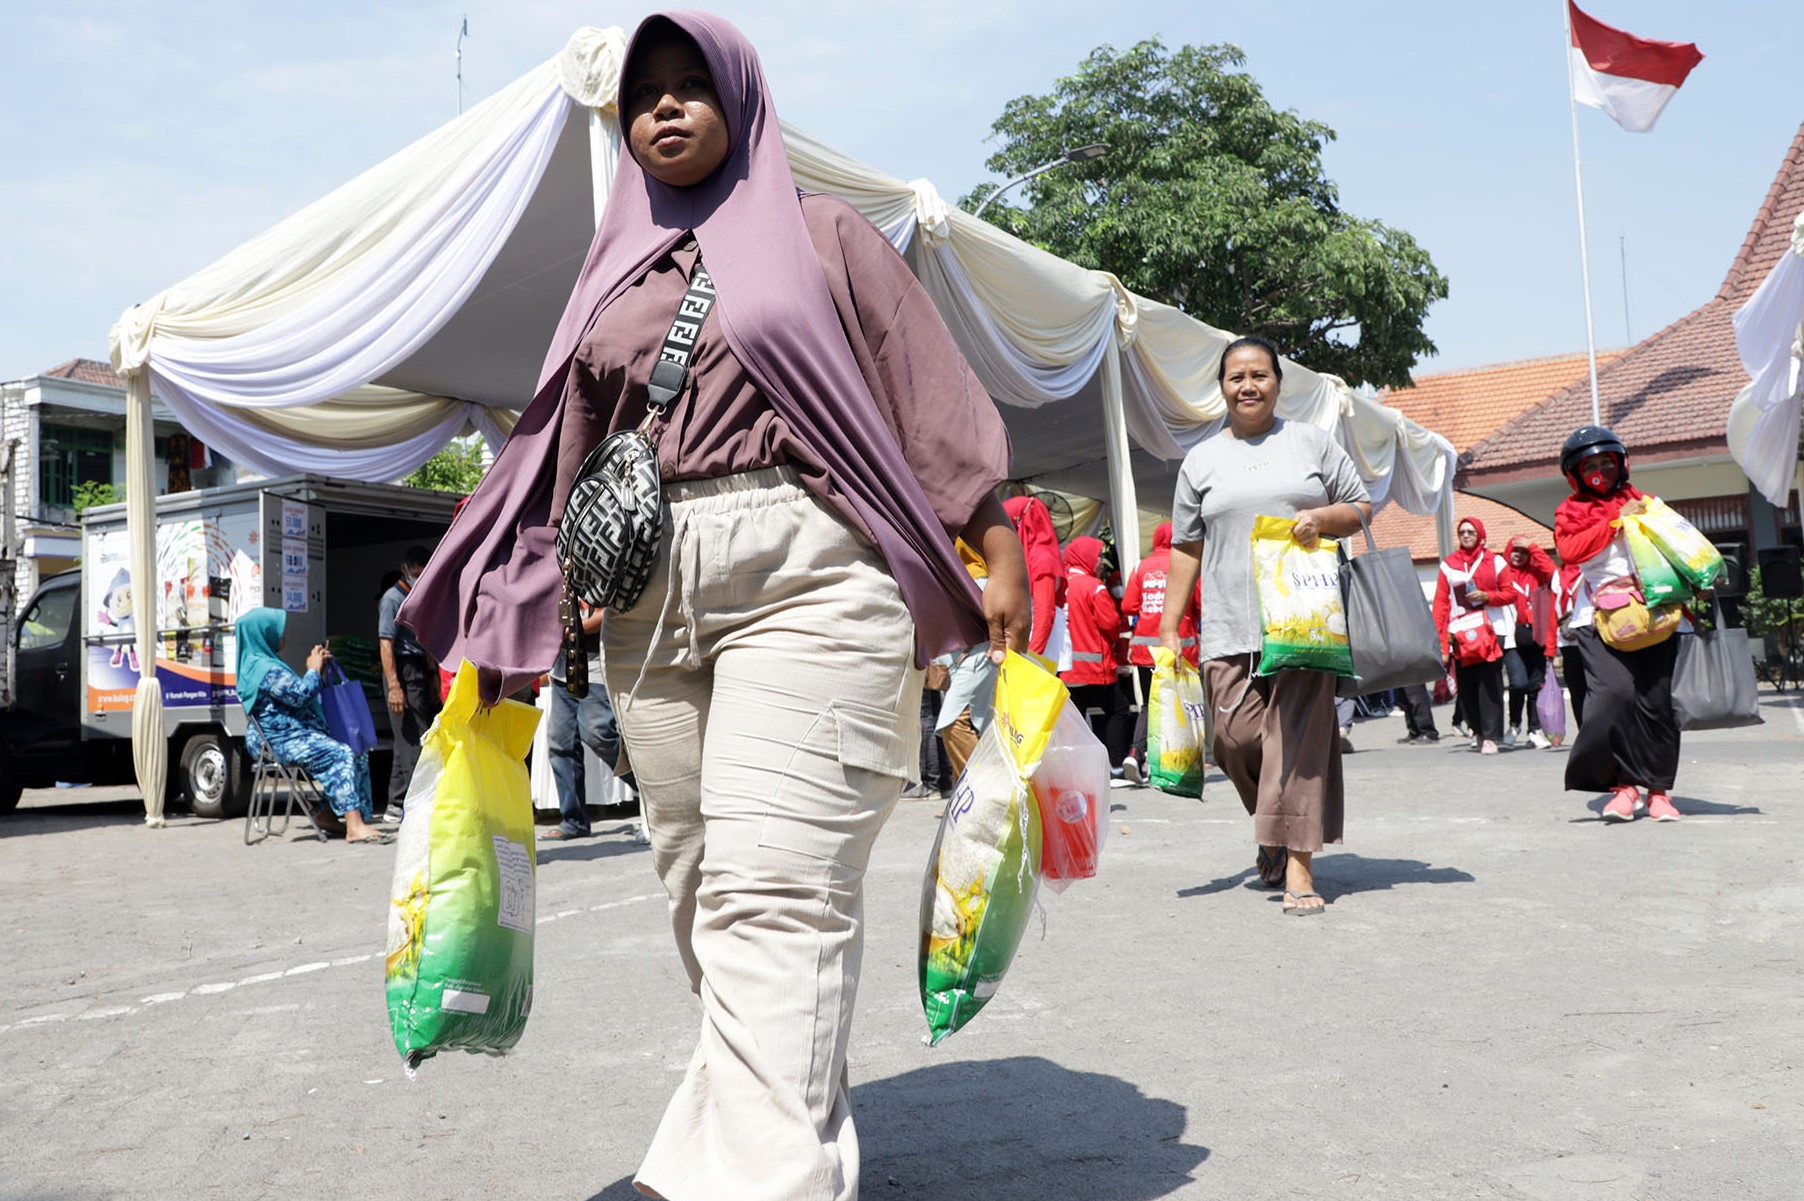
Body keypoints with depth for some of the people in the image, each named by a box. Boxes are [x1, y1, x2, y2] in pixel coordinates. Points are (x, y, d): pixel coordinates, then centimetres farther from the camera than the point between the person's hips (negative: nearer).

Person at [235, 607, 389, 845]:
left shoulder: (265, 664, 22)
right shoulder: (266, 669, -14)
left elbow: (296, 693, 31)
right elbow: (301, 694, -20)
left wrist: (317, 669, 21)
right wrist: (313, 670, -3)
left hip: (295, 734, 11)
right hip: (282, 740, -11)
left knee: (356, 754, 1)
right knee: (339, 754, -28)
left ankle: (329, 813, 0)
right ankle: (354, 826, -37)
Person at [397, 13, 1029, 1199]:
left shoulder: (819, 231, 10)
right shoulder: (618, 271, 21)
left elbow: (931, 397, 3)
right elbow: (566, 457, 21)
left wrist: (1001, 560, -6)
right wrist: (517, 621, 15)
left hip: (805, 578, -5)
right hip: (651, 602, 5)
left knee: (772, 889, -15)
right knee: (704, 890, 6)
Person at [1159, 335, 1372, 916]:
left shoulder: (1312, 441, 12)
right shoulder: (1201, 460, 14)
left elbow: (1362, 507, 15)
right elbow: (1186, 550, 14)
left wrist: (1322, 517, -8)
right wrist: (1168, 629, 8)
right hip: (1229, 629, 1)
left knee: (1298, 735, -8)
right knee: (1237, 737, -5)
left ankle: (1298, 863, -4)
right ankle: (1274, 826, 24)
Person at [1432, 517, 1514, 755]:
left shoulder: (1495, 561, 9)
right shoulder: (1448, 565, 11)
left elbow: (1510, 593, 9)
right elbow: (1441, 603, 6)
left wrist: (1487, 596, -11)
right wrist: (1441, 637, -3)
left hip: (1491, 630, -2)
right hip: (1460, 633, 2)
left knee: (1489, 683, -9)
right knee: (1466, 684, -1)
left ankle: (1490, 737, -9)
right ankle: (1478, 729, 16)